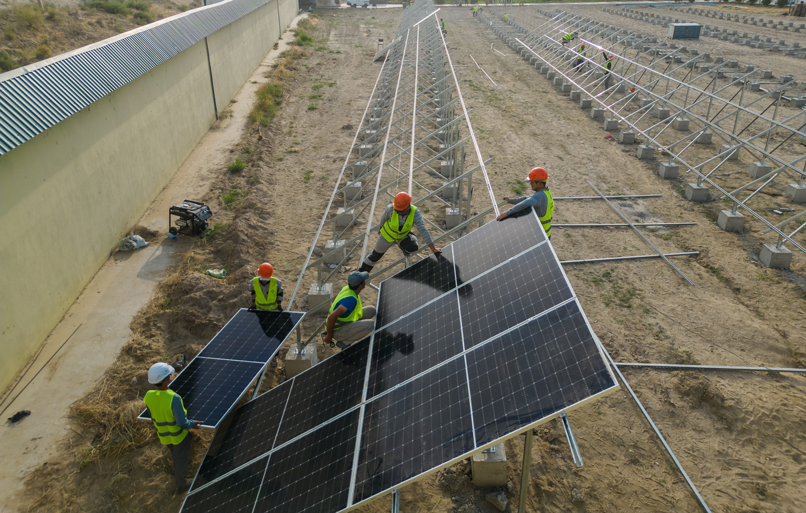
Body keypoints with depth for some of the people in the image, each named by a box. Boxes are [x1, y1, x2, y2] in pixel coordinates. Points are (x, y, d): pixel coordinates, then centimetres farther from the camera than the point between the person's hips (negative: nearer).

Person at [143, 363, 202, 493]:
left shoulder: (148, 396, -19)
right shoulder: (173, 398, -38)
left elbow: (153, 417, -2)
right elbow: (182, 422, -30)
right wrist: (192, 424, -10)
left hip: (163, 435, 6)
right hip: (179, 435, -6)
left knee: (176, 454, 35)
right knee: (182, 459, 20)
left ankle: (177, 470, 62)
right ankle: (181, 485, 40)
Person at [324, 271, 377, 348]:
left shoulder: (348, 288, -6)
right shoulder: (351, 299, -34)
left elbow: (335, 299, 14)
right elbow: (331, 317, -38)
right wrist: (329, 336, -23)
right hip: (338, 330, -9)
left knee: (371, 310, 5)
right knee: (370, 324, -29)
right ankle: (344, 341, -8)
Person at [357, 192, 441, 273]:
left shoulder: (415, 213, -35)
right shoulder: (391, 209, -35)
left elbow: (423, 231, -35)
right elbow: (384, 218, -11)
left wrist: (433, 248, -35)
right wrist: (381, 228, 9)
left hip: (403, 236, 0)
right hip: (388, 235, 0)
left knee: (413, 248, -25)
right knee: (376, 255, 14)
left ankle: (402, 245, 14)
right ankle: (361, 272, 43)